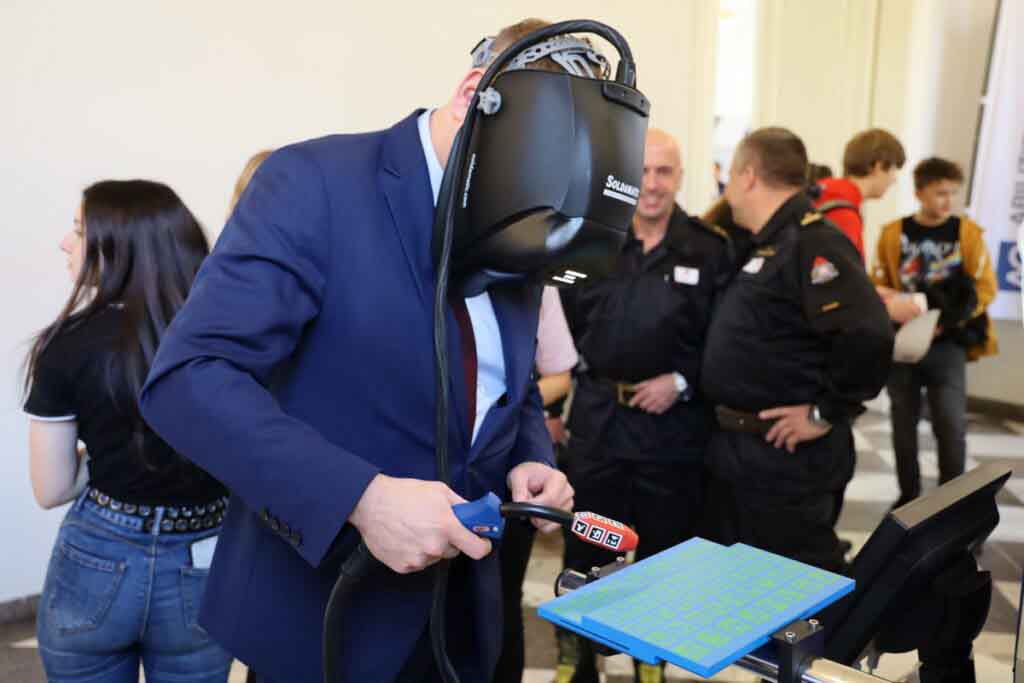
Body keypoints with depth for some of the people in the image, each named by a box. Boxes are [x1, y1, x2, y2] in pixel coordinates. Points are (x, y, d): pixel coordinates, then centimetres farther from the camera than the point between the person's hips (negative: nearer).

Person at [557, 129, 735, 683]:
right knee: (584, 551, 11)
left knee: (662, 552, 13)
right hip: (596, 416, 2)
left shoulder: (710, 250, -4)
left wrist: (682, 382, -13)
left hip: (674, 423, -1)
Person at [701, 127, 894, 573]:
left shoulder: (811, 244, -19)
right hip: (733, 448, 10)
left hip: (784, 454, -10)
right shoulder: (765, 246, 12)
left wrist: (825, 416, -22)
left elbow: (868, 336, -31)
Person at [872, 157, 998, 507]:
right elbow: (877, 286, 3)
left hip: (948, 344, -1)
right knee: (904, 424, 9)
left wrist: (948, 321, -12)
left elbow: (985, 288, 0)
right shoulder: (893, 233, 0)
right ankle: (909, 495, 24)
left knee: (951, 425, -4)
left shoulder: (968, 233, -1)